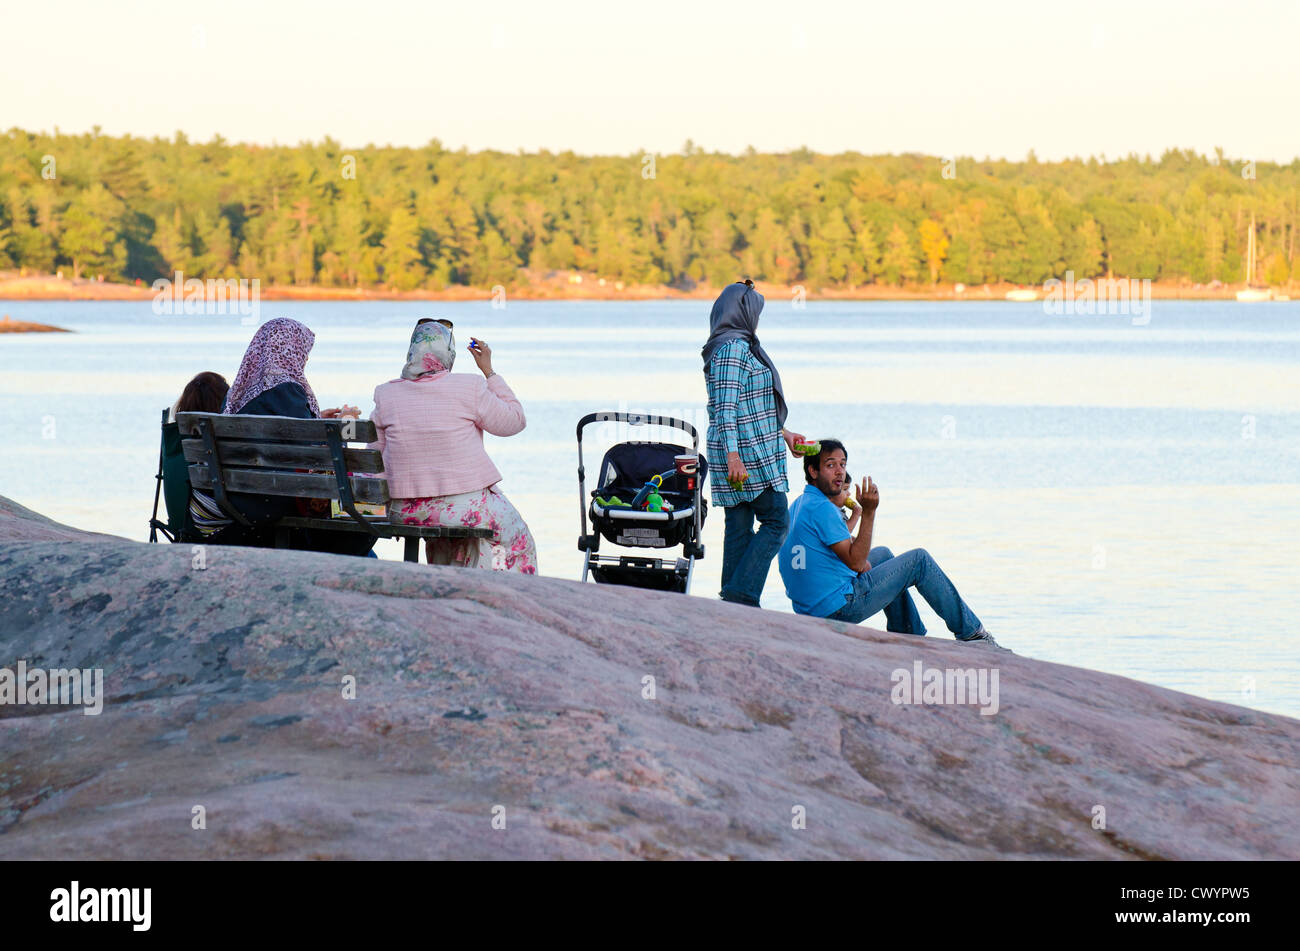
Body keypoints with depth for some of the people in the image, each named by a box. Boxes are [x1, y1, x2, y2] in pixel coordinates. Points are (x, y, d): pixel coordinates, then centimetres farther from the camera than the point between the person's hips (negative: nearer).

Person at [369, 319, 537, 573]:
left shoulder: (386, 394, 0)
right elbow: (514, 421, 2)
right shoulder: (469, 388, -10)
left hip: (405, 512, 4)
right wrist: (489, 371, 8)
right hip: (465, 503, -4)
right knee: (516, 536, 24)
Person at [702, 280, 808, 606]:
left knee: (739, 525, 9)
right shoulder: (734, 348, -14)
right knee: (775, 521, -5)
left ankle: (732, 600, 9)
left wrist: (781, 433, 28)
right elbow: (726, 405, -20)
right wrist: (732, 454, -25)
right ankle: (741, 594, -10)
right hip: (748, 452, -10)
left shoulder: (741, 346, 17)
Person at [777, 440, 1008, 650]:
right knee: (919, 560, 2)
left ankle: (909, 633, 32)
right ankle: (970, 632, 9)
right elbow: (855, 561, -19)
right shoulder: (821, 509, -19)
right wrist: (868, 512, -20)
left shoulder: (798, 506, 13)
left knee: (883, 554, 31)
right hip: (841, 607, -10)